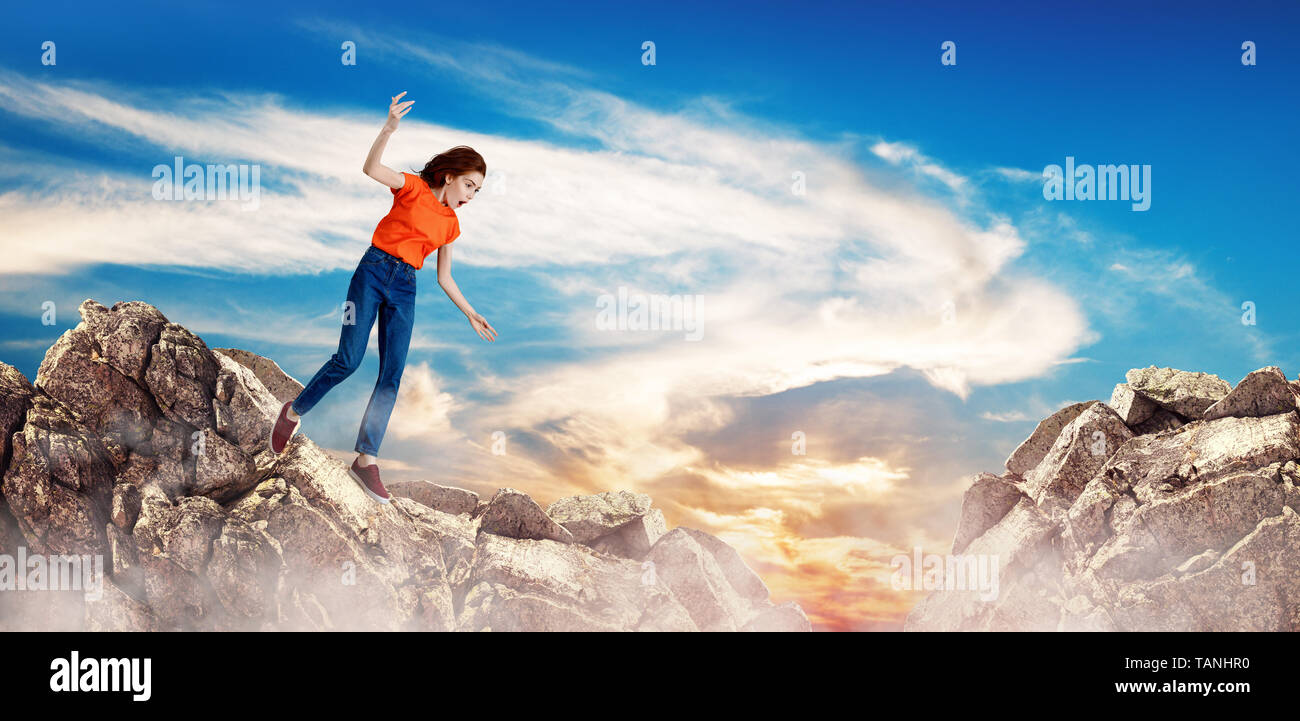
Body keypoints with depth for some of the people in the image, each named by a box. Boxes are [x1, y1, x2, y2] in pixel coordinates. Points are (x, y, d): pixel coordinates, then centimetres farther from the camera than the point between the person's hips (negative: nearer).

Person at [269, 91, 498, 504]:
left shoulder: (450, 225, 16)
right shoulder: (413, 188, 1)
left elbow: (444, 278, 21)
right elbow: (371, 168, -16)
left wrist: (472, 315, 18)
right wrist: (389, 128, -29)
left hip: (404, 289, 5)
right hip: (374, 272, -5)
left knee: (392, 375, -5)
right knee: (348, 360, -13)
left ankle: (366, 459, -3)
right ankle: (294, 411, 11)